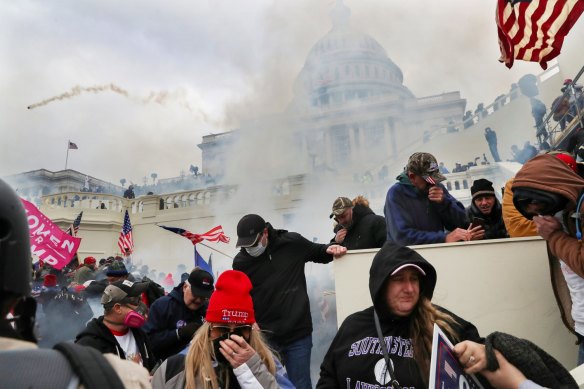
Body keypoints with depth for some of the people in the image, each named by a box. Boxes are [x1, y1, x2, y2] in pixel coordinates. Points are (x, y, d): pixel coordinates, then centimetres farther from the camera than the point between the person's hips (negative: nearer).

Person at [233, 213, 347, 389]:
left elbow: (318, 253, 11)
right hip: (263, 337, 1)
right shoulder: (241, 262, -5)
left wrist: (330, 249, -10)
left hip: (298, 334, 0)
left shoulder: (293, 243, -7)